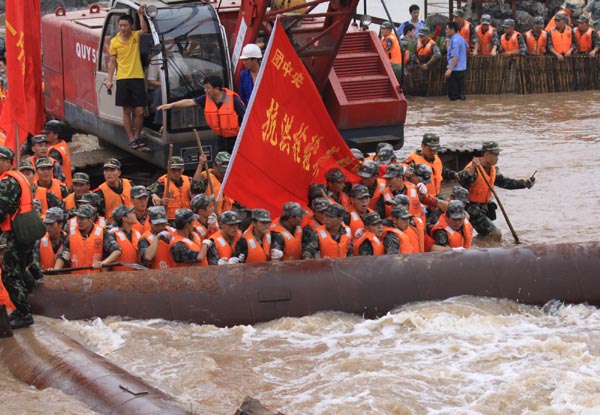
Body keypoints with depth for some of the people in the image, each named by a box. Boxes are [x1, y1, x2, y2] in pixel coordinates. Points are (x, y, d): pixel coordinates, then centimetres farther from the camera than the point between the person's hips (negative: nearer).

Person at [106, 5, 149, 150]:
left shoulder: (136, 36, 3)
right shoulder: (114, 41, 4)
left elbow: (145, 30, -20)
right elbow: (112, 61, 9)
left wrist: (140, 14, -24)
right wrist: (109, 79, 4)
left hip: (137, 78, 0)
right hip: (122, 79, 0)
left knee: (139, 111, -1)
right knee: (127, 111, 3)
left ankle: (137, 135, 17)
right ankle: (131, 139, 9)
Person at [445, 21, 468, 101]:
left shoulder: (455, 41, -18)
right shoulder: (460, 38, 12)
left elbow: (455, 56, -25)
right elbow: (467, 46, 34)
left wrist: (450, 69, -28)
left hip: (455, 70, -10)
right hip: (462, 69, 10)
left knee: (453, 94, -7)